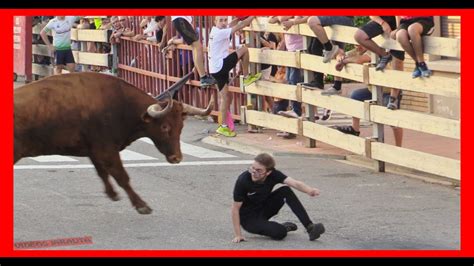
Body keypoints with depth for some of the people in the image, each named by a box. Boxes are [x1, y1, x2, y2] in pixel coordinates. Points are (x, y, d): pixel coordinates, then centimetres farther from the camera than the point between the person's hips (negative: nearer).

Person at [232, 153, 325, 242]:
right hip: (248, 218, -4)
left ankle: (310, 227, -14)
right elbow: (235, 208, -21)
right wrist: (238, 235, -22)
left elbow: (294, 183, -33)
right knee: (280, 233, -29)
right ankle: (285, 228, 10)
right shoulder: (243, 180, -28)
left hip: (264, 208, 4)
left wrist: (310, 190, -54)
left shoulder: (272, 174, -19)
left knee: (285, 191, -21)